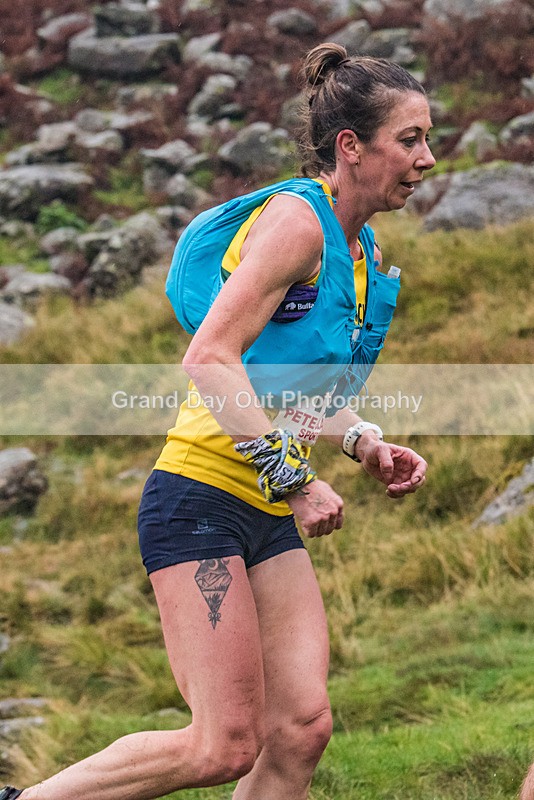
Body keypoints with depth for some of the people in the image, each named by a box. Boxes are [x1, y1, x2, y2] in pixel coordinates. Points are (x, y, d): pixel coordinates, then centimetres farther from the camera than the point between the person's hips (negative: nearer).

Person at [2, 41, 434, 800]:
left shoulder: (356, 249, 15)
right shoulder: (294, 220, -13)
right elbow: (209, 358, -22)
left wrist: (366, 443, 11)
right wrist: (293, 476, -24)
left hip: (269, 515, 9)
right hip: (201, 500, -9)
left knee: (300, 730, -2)